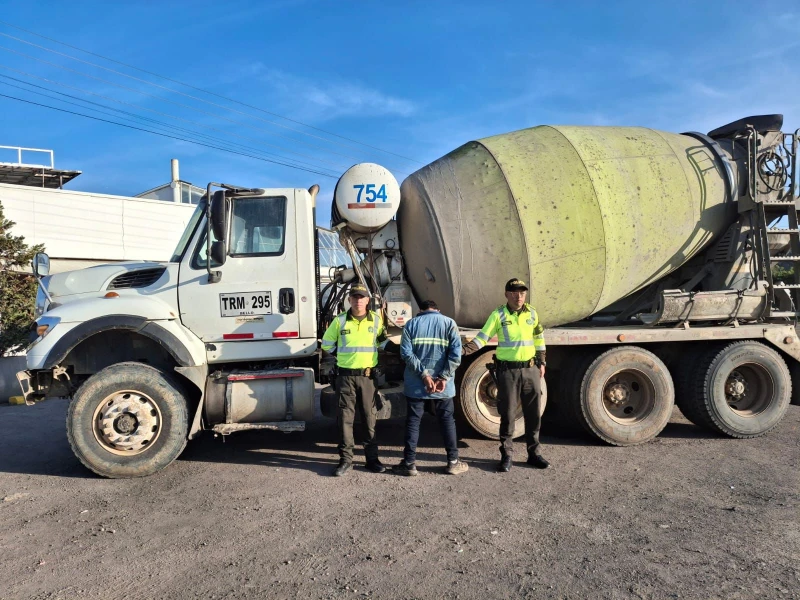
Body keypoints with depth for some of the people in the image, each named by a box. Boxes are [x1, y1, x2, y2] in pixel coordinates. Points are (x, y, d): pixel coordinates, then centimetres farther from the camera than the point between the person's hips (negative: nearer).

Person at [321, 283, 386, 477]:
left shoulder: (376, 320, 0)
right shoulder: (340, 320, -1)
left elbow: (383, 341, 18)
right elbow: (326, 344, 10)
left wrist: (371, 352, 9)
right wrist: (344, 354, 9)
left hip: (367, 376, 1)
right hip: (345, 375, 0)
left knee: (369, 417, 7)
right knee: (345, 417, 3)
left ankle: (372, 458, 17)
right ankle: (346, 458, 12)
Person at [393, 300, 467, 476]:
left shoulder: (411, 324, 3)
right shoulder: (449, 323, 2)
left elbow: (406, 353, -10)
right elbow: (456, 353, -10)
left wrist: (424, 374, -12)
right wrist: (444, 378, -11)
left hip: (415, 384, 0)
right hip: (443, 384, 0)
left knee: (413, 421, 8)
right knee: (447, 420, 12)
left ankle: (409, 463, 9)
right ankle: (453, 462, 17)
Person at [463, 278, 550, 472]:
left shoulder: (531, 313, 5)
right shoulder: (498, 315, -6)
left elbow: (539, 338, 16)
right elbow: (483, 337, -11)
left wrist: (541, 363, 14)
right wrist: (465, 349, -28)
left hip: (530, 369, 4)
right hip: (507, 370, -4)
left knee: (533, 414, 11)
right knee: (507, 414, 3)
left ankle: (534, 453, 26)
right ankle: (506, 455, 16)